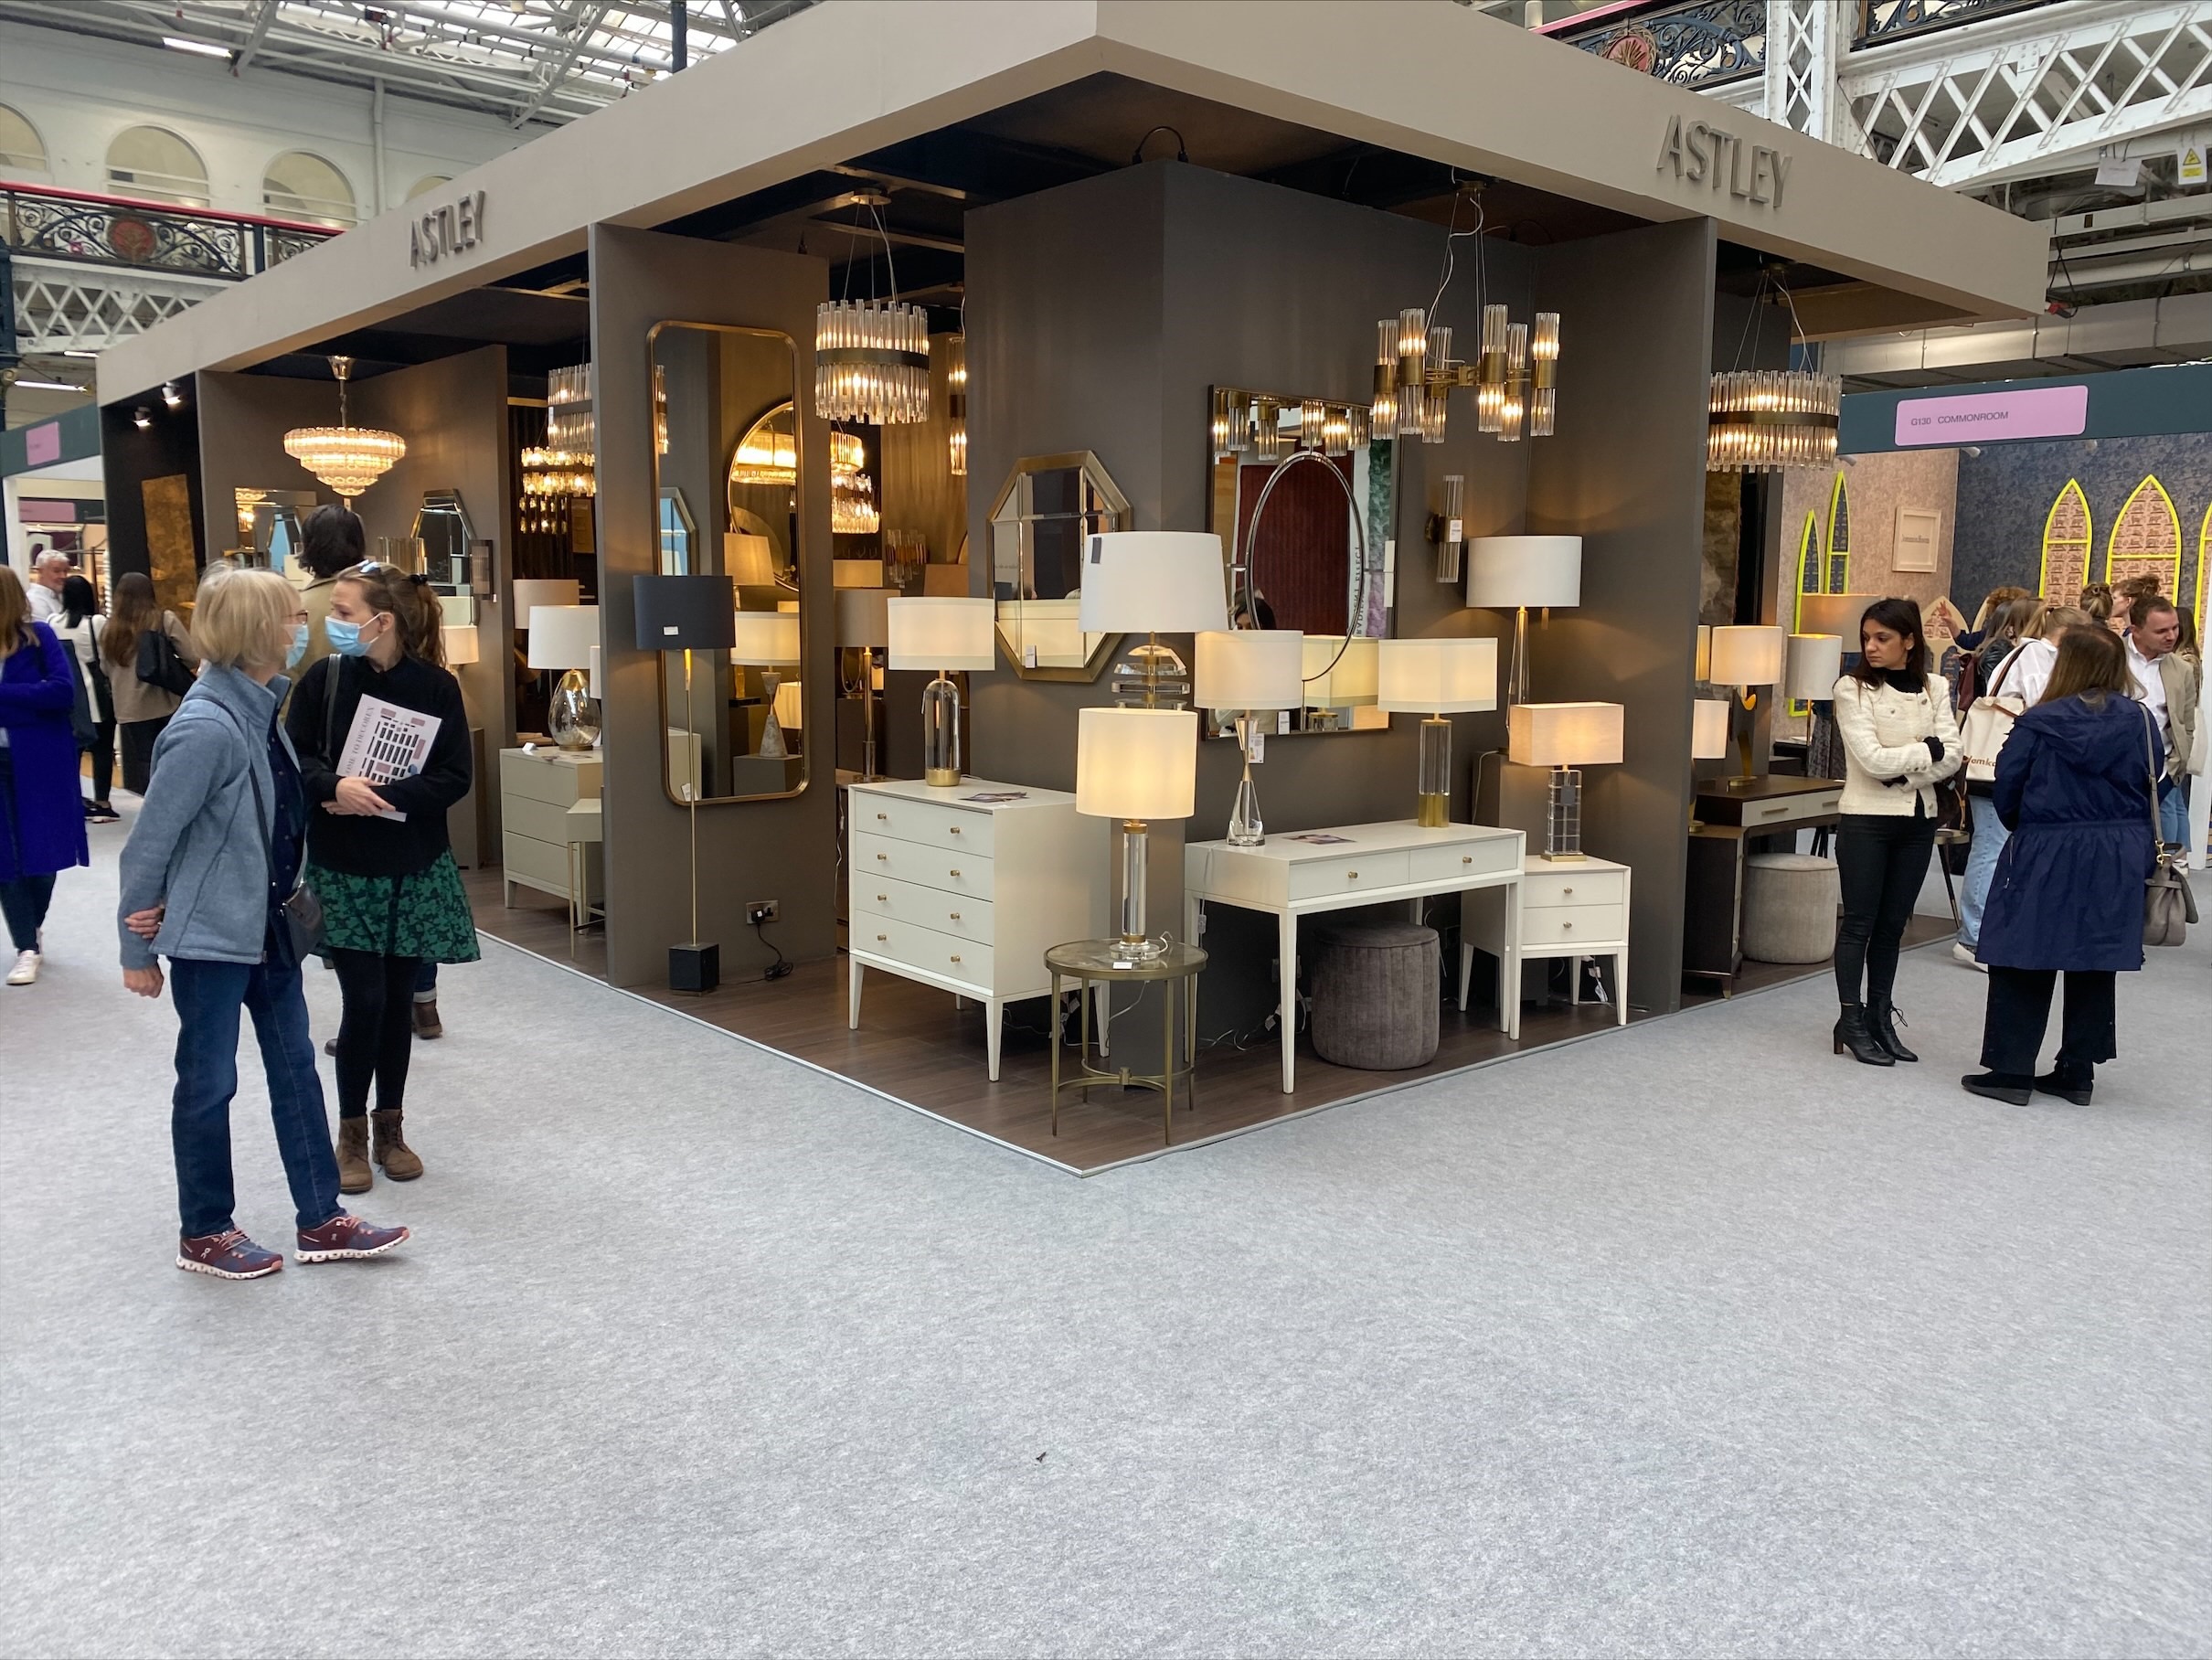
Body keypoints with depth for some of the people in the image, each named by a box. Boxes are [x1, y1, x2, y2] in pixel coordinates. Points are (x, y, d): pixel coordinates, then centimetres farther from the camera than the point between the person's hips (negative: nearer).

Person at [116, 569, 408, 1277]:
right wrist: (138, 950, -10)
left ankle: (320, 1220, 23)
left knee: (295, 1067, 13)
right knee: (208, 1082, 7)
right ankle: (203, 1235, 24)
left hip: (269, 925, 9)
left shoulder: (261, 707, 4)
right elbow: (149, 840, -16)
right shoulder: (207, 727, -22)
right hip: (211, 934, -9)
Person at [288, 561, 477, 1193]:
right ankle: (352, 1133, 15)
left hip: (416, 868, 1)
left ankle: (390, 1126, 25)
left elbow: (455, 778, -8)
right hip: (342, 867, 0)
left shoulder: (436, 687, -6)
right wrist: (336, 786, -21)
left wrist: (381, 798, -19)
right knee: (364, 998, -3)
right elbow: (290, 758, -2)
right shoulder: (324, 679, -3)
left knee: (399, 996, 9)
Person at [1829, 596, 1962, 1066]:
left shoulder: (1935, 689, 6)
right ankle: (1851, 1020, 8)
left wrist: (1903, 772, -15)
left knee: (1893, 923, 9)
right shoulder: (1853, 688, -5)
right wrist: (1927, 749, -7)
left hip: (1919, 819, 4)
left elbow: (1951, 758, -3)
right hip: (1867, 818, -4)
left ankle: (1880, 1017, 17)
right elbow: (1871, 759, -14)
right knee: (1860, 922, 1)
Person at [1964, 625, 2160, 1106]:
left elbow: (2006, 792, -5)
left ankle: (2010, 1071, 5)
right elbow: (2152, 789, 7)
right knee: (2095, 967, 12)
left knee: (2024, 966, 4)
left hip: (2046, 856, -4)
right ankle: (2077, 1073, 19)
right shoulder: (2140, 720, -1)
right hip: (2118, 862, 4)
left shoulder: (2039, 723, -11)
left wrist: (2025, 829, 14)